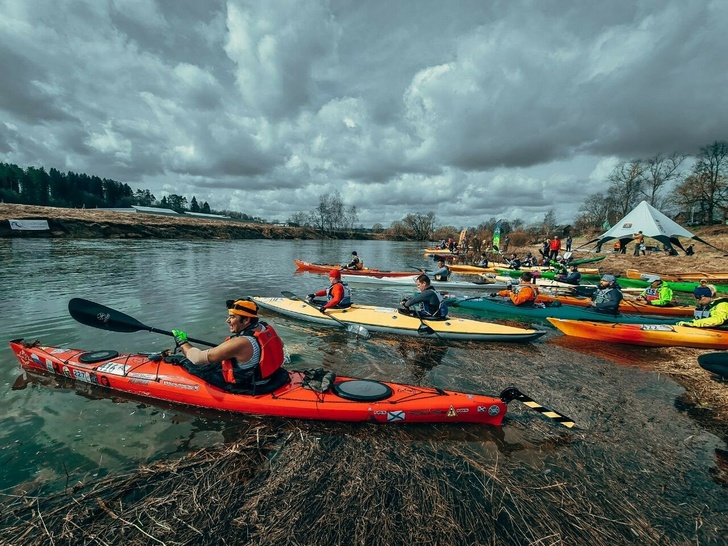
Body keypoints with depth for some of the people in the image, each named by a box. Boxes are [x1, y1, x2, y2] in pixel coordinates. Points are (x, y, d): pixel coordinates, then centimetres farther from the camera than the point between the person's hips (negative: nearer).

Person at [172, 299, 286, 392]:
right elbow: (280, 345, 11)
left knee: (196, 366, 7)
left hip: (245, 388, -7)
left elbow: (199, 358, -22)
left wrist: (182, 342, -4)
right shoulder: (267, 328, -11)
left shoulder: (239, 343, -32)